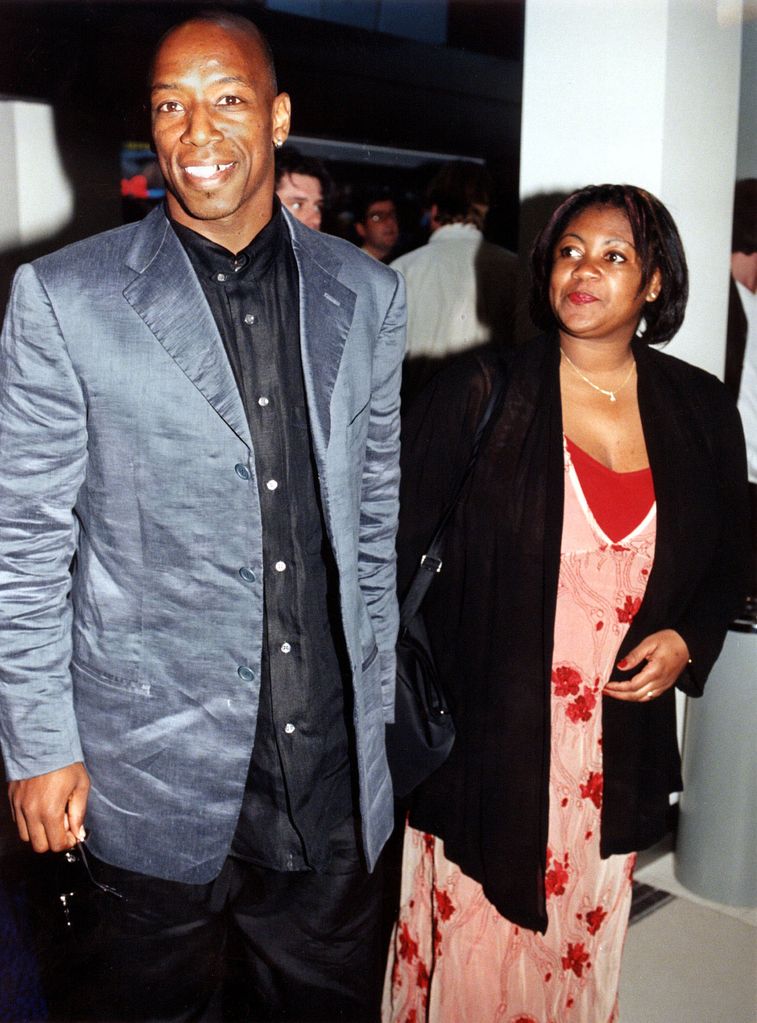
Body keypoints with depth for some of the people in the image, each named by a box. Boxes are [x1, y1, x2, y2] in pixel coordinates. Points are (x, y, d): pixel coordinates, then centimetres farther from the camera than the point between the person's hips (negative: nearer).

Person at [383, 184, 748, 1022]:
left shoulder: (701, 411, 4)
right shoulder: (476, 396, -5)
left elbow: (725, 563, 15)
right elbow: (399, 547, -4)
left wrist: (686, 641, -3)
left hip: (616, 754, 3)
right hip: (483, 742, -2)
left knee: (578, 954, 16)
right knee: (470, 955, 6)